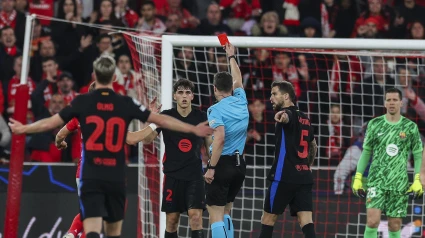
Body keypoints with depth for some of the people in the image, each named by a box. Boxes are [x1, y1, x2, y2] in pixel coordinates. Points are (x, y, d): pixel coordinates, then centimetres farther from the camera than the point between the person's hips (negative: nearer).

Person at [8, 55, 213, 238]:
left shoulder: (82, 102, -1)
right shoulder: (126, 104, 1)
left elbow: (51, 123, 7)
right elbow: (161, 120, 4)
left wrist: (23, 129, 24)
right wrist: (193, 129, 14)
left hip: (91, 178, -2)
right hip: (116, 178, 2)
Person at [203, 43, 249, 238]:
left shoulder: (216, 110, -11)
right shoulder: (241, 101, 7)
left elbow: (220, 139, -23)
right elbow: (237, 80, 28)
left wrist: (211, 168, -20)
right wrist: (231, 56, 42)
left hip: (223, 164, -7)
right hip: (239, 164, 7)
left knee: (216, 216, -7)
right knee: (225, 213, 19)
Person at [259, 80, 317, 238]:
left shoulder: (289, 114, -6)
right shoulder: (305, 120, 19)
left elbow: (287, 117, -33)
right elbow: (313, 147, 33)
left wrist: (282, 116, -56)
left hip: (284, 177, -7)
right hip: (304, 177, 7)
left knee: (268, 219, 8)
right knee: (307, 222, -4)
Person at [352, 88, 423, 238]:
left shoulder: (410, 127, 3)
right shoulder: (374, 124, 5)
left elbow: (418, 155, 7)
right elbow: (366, 152, 10)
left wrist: (418, 180, -3)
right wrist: (358, 178, 6)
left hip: (400, 184, 0)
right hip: (376, 181, 0)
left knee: (395, 225, 3)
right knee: (373, 221, -15)